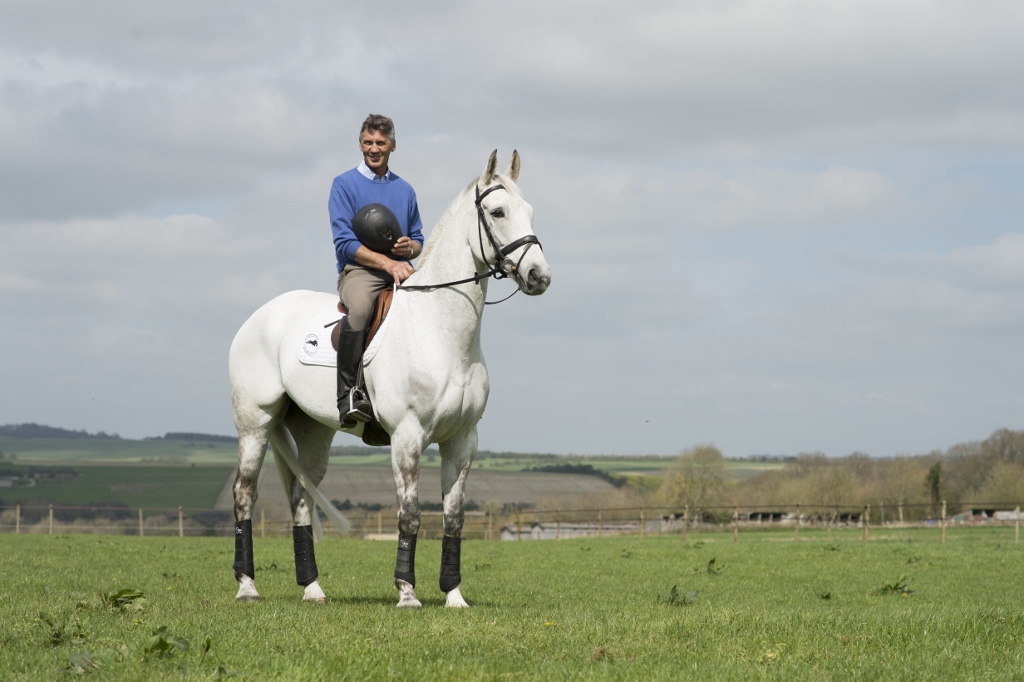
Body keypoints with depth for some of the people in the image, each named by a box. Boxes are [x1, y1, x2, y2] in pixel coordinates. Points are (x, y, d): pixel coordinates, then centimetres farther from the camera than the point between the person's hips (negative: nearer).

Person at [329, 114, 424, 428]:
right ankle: (348, 393, -36)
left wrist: (410, 247, -3)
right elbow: (344, 243, -6)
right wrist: (387, 263, -17)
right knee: (360, 307, -38)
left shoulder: (404, 190, 18)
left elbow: (418, 239, 23)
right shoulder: (345, 184, 3)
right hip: (358, 269, -5)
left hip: (400, 269, 5)